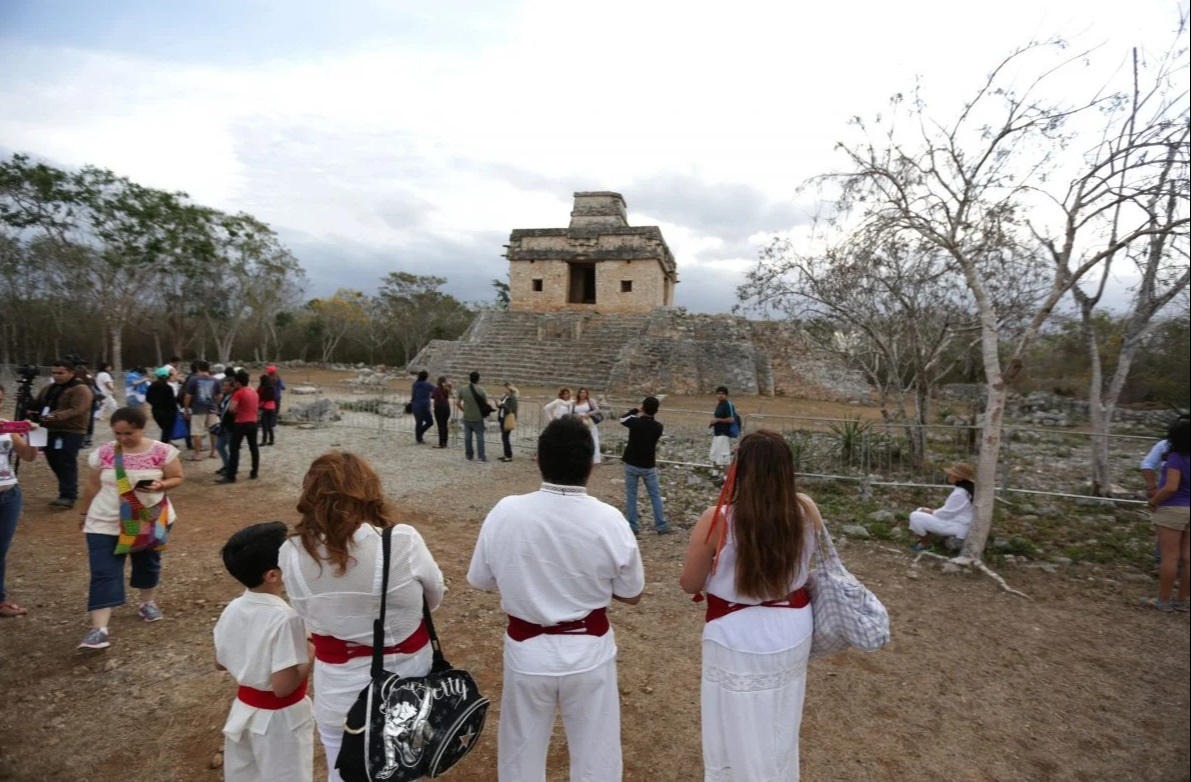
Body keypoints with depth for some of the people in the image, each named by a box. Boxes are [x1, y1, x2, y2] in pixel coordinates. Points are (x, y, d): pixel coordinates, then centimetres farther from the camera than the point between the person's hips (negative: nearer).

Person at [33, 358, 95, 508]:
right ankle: (67, 491, 25)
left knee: (67, 463, -11)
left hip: (71, 432, -9)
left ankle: (68, 496, -10)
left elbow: (77, 410, -23)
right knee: (54, 461, 13)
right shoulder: (49, 388, 18)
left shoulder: (80, 389, -10)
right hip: (51, 431, 9)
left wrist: (57, 416, -37)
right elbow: (38, 405, 25)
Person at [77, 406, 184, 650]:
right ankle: (98, 629, -8)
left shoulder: (163, 452, -11)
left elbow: (177, 478, -4)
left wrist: (160, 486, -24)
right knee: (104, 573, -6)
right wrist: (85, 514, 14)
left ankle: (147, 602, 42)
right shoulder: (103, 453, -5)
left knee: (148, 562, 19)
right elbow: (93, 486, 7)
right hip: (106, 523, 0)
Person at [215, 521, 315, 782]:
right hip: (280, 719, -6)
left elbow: (221, 663, 6)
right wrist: (312, 655, -15)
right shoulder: (285, 618, -31)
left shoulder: (232, 610, -9)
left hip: (244, 711, 7)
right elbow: (283, 686, -27)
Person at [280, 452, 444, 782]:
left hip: (339, 686, 1)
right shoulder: (402, 541, -24)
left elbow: (307, 614, -5)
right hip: (406, 677, -1)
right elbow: (434, 597, -7)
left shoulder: (291, 554, -17)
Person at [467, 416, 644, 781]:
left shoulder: (505, 512, -18)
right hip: (589, 652, 0)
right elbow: (631, 594, -6)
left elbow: (480, 579, -3)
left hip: (527, 651, 1)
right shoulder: (609, 520, -20)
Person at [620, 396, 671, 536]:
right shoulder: (658, 427, -9)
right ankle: (661, 526, 15)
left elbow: (622, 419, 6)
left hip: (631, 464, -1)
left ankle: (633, 526, 12)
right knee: (655, 496, 12)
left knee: (631, 496, 9)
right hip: (649, 466, 1)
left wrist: (635, 410, 12)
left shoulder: (635, 422, -15)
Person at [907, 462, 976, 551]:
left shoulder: (959, 493, -26)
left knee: (915, 516, -18)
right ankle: (924, 539, 12)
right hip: (955, 522, 10)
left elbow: (945, 513, -20)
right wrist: (932, 510, 5)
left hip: (956, 528, -10)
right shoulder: (965, 490, 6)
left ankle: (925, 544, 2)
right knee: (920, 511, 13)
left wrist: (930, 512, -3)